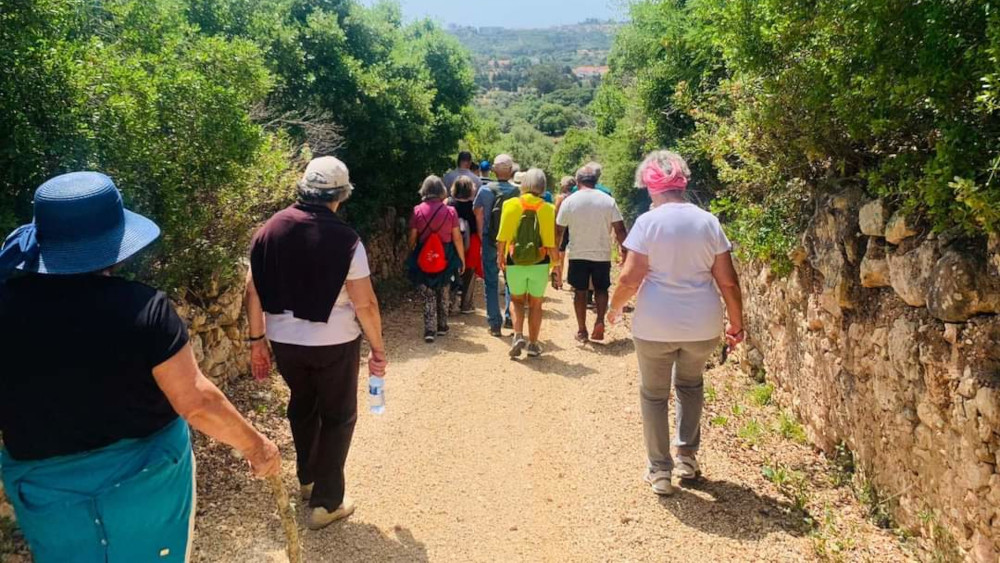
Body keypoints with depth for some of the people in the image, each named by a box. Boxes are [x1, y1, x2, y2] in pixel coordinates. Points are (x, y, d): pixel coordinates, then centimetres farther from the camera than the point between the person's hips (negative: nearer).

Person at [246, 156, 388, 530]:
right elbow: (365, 304, -16)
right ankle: (326, 502, 20)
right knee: (338, 416, 14)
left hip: (284, 340, 5)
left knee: (302, 405, 28)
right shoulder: (345, 239, -16)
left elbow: (253, 291, -1)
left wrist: (257, 340, 9)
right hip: (334, 343, -4)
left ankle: (307, 479, 43)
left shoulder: (269, 230, -4)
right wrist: (378, 349, -4)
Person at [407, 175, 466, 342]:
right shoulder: (450, 211, -6)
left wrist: (412, 256, 13)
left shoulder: (417, 211, -6)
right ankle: (442, 327, 28)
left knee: (428, 295, 8)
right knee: (443, 294, 18)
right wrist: (462, 260, 5)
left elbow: (412, 238, -2)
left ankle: (429, 330, 0)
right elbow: (457, 238, -4)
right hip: (446, 258, 1)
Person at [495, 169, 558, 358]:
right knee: (535, 304, 14)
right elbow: (551, 242, -8)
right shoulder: (547, 209, -9)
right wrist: (556, 262, 4)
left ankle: (518, 335, 1)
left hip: (515, 263, 0)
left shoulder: (511, 205, -8)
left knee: (516, 300, 19)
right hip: (539, 264, 0)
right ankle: (533, 344, 18)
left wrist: (500, 256, 8)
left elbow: (503, 236, -5)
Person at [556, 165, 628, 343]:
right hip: (602, 254, 0)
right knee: (601, 289, 16)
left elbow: (559, 229, 0)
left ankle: (582, 330, 14)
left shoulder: (569, 201, -4)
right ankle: (600, 320, -5)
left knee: (580, 291, 11)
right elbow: (619, 228, -6)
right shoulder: (608, 200, -4)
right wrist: (622, 248, 6)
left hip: (578, 254, 0)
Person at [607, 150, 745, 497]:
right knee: (690, 384, 28)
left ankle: (660, 472, 19)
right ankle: (688, 458, 30)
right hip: (702, 325, 4)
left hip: (656, 325, -3)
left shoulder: (648, 222, -9)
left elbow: (630, 278, -13)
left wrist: (615, 307, 5)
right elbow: (728, 281, 1)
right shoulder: (708, 221, 1)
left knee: (654, 395, 14)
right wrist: (736, 324, 11)